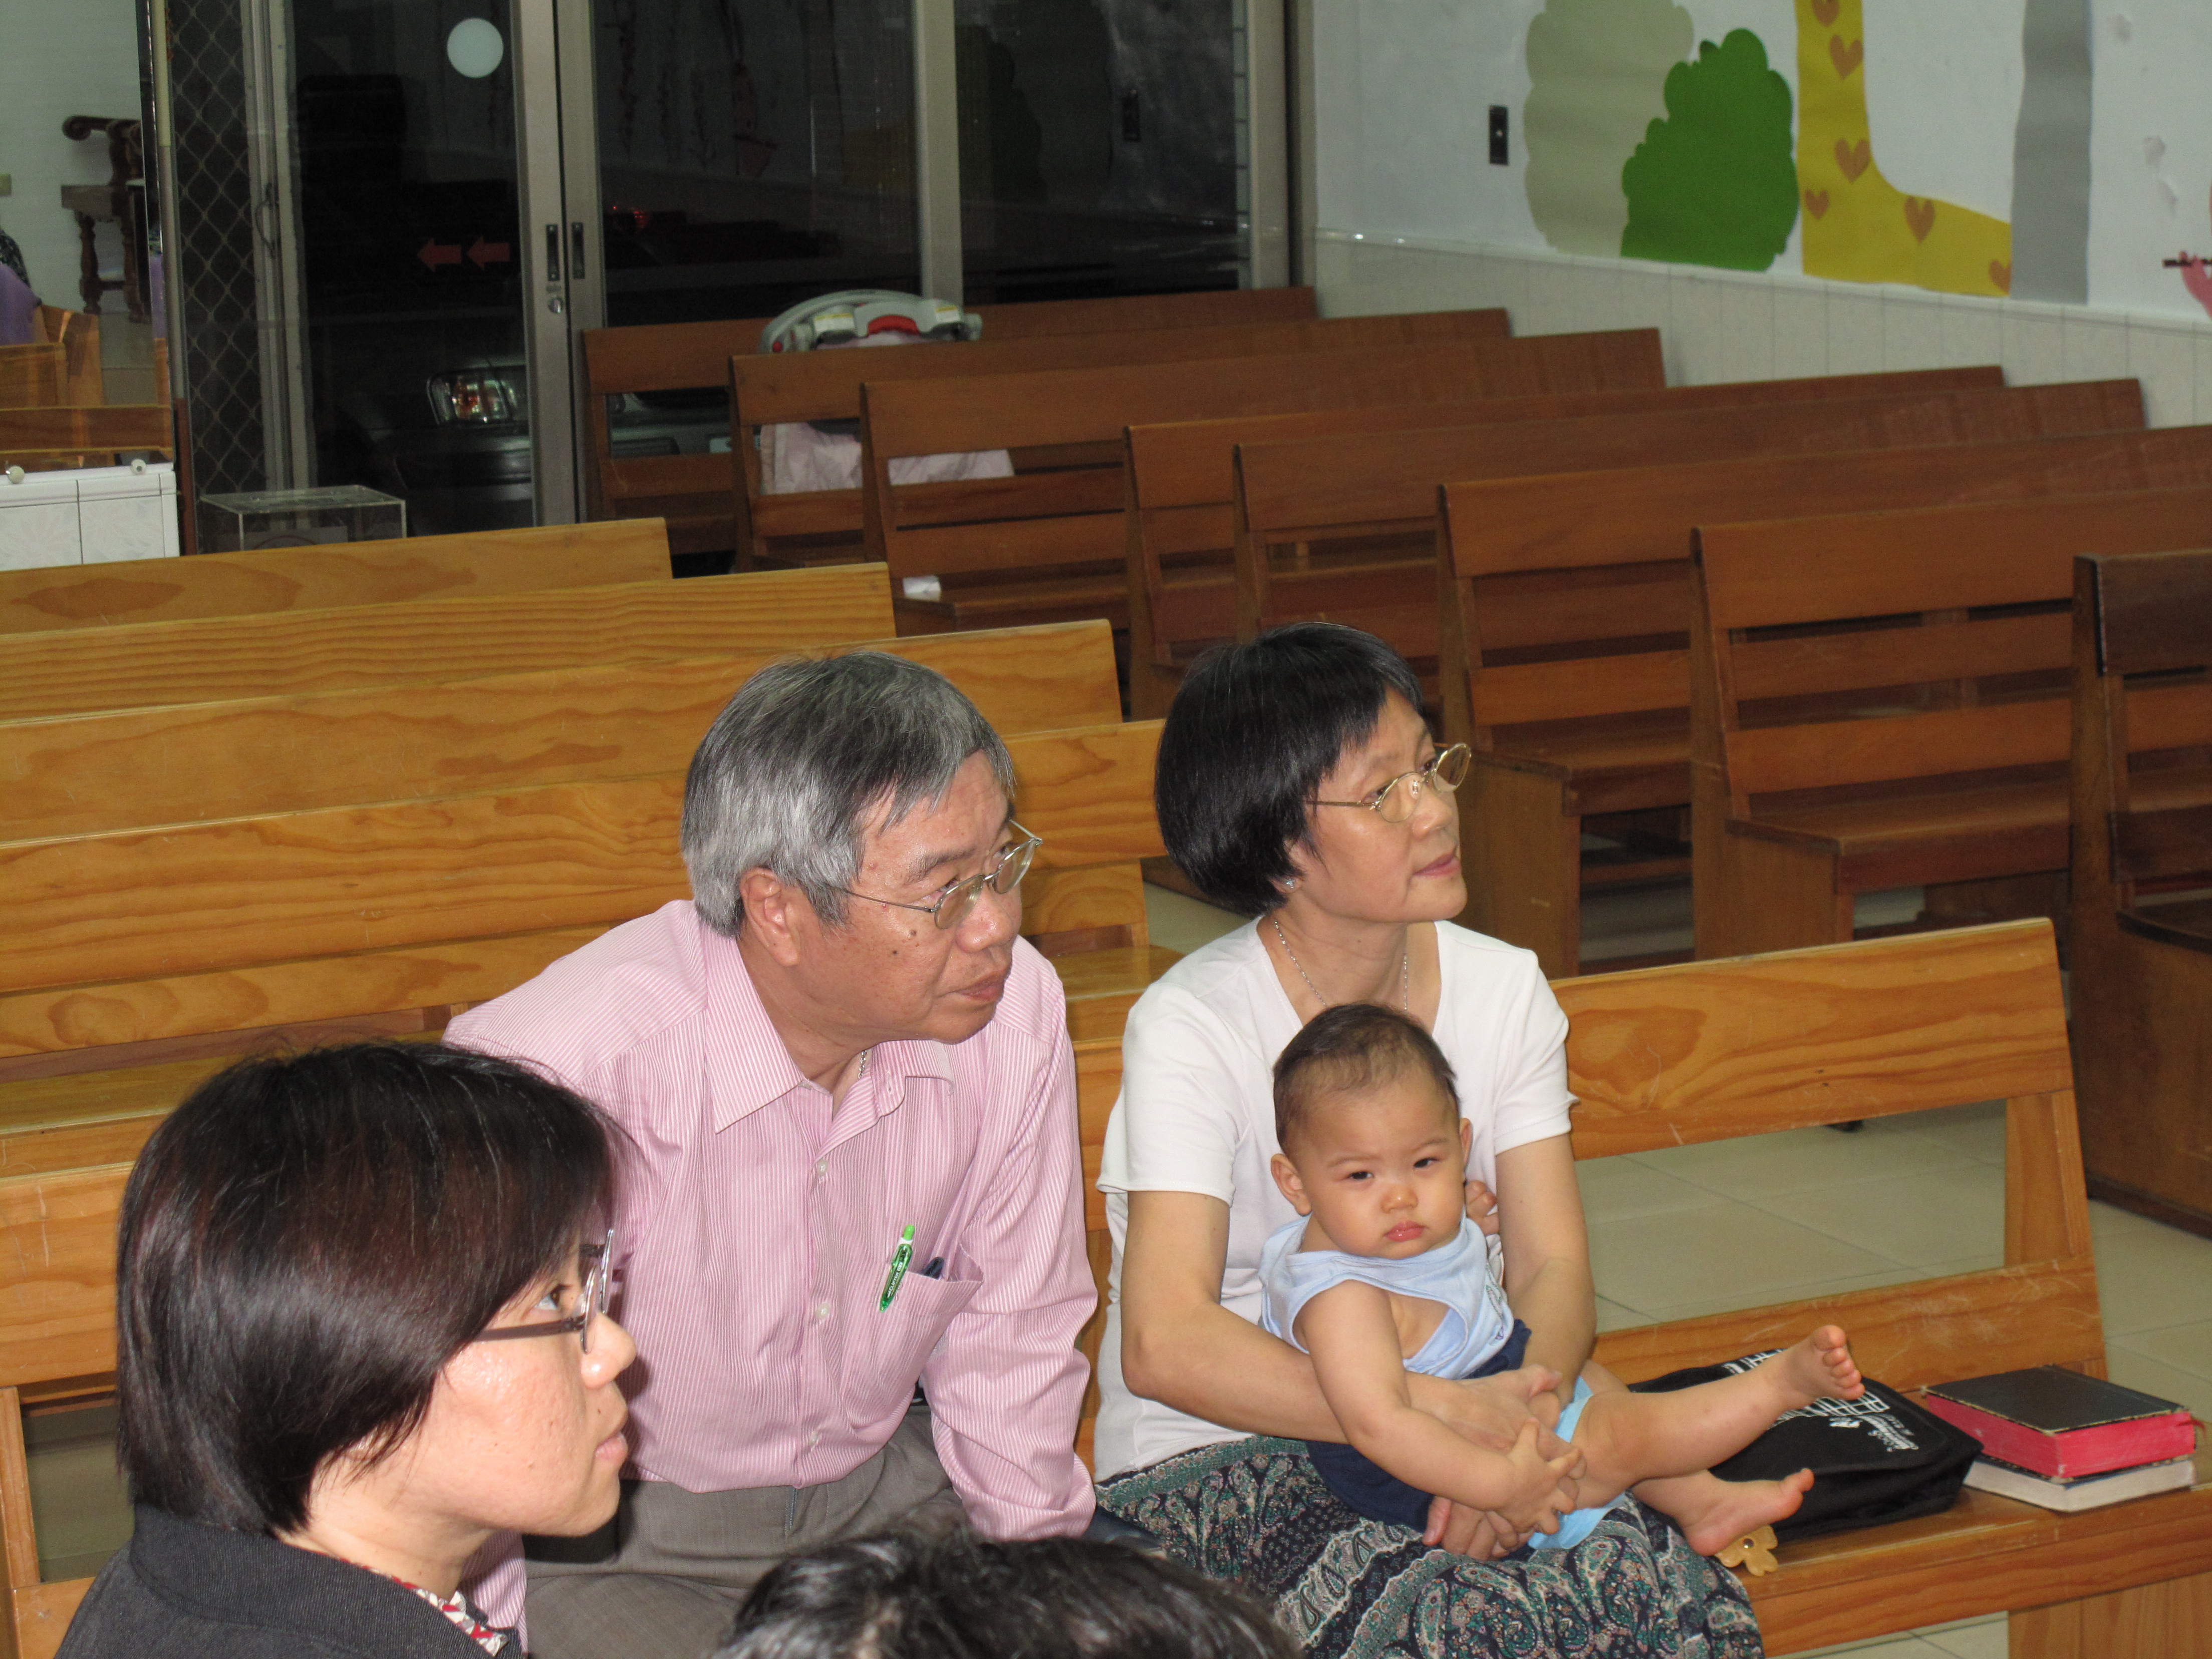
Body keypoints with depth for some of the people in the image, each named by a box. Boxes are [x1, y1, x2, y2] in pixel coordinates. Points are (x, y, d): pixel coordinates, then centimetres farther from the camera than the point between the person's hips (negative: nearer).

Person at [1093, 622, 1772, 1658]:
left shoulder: (1502, 991, 2)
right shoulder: (1192, 1027, -16)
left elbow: (1555, 1273, -4)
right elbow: (1164, 1346, -26)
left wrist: (1510, 1419, -27)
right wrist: (1446, 1414, -34)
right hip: (1209, 1454, -4)